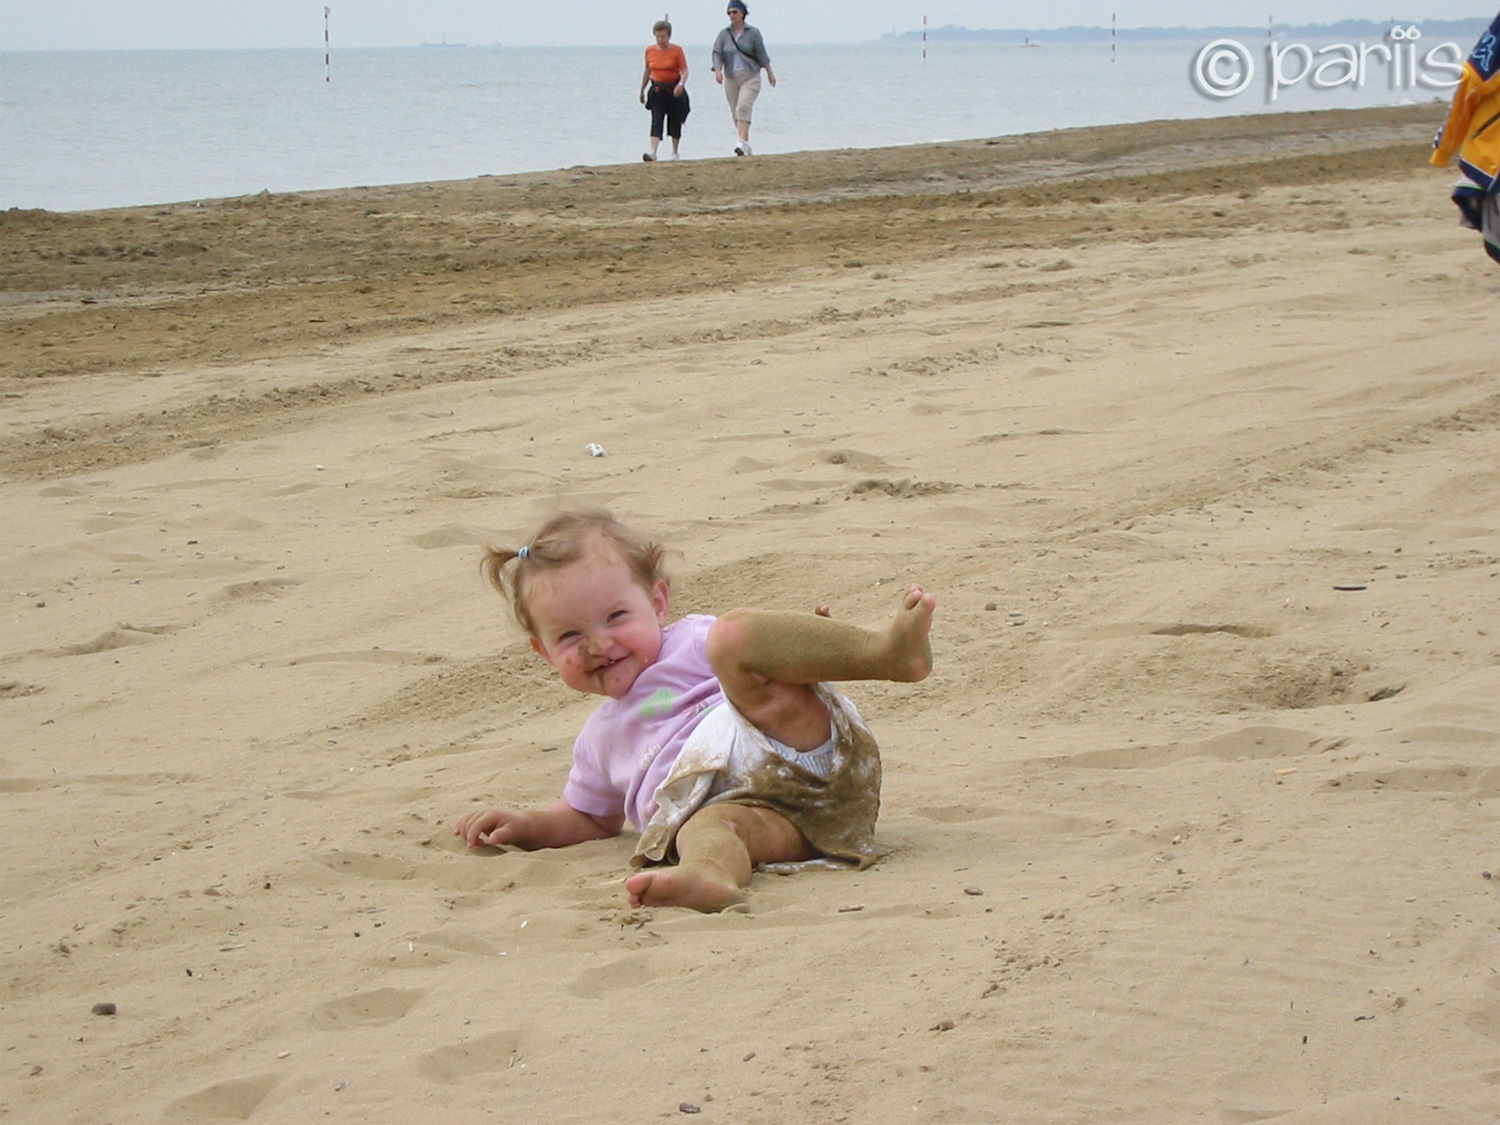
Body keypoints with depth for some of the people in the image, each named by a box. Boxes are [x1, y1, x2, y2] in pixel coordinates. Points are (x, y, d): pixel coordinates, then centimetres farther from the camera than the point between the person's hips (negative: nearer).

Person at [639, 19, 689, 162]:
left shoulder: (676, 50, -6)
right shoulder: (649, 51, 4)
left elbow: (684, 71, -9)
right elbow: (647, 71, 16)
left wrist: (681, 84, -28)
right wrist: (642, 90, 22)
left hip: (674, 90, -1)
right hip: (657, 90, 1)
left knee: (675, 122, 8)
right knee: (656, 121, -14)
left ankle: (675, 152, 24)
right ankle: (652, 152, -25)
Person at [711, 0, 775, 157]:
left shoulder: (752, 33, -1)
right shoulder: (724, 34, 5)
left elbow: (762, 55, 4)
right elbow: (717, 54, -3)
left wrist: (770, 73, 9)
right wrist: (718, 70, -20)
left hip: (750, 77, -4)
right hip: (731, 78, 4)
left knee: (743, 107, -21)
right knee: (735, 112, 5)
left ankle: (743, 143, -30)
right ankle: (746, 147, 17)